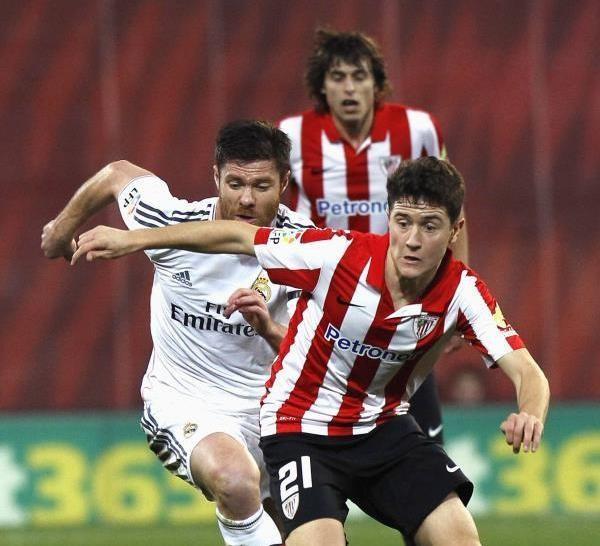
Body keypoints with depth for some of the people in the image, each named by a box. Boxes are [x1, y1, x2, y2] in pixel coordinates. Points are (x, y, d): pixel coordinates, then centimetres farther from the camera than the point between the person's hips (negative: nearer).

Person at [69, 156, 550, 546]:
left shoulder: (464, 292, -17)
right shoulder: (339, 255, -24)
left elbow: (527, 372, -20)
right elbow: (237, 236, -12)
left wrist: (530, 415, -45)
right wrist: (133, 240, -7)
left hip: (382, 426, 3)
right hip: (301, 426, -3)